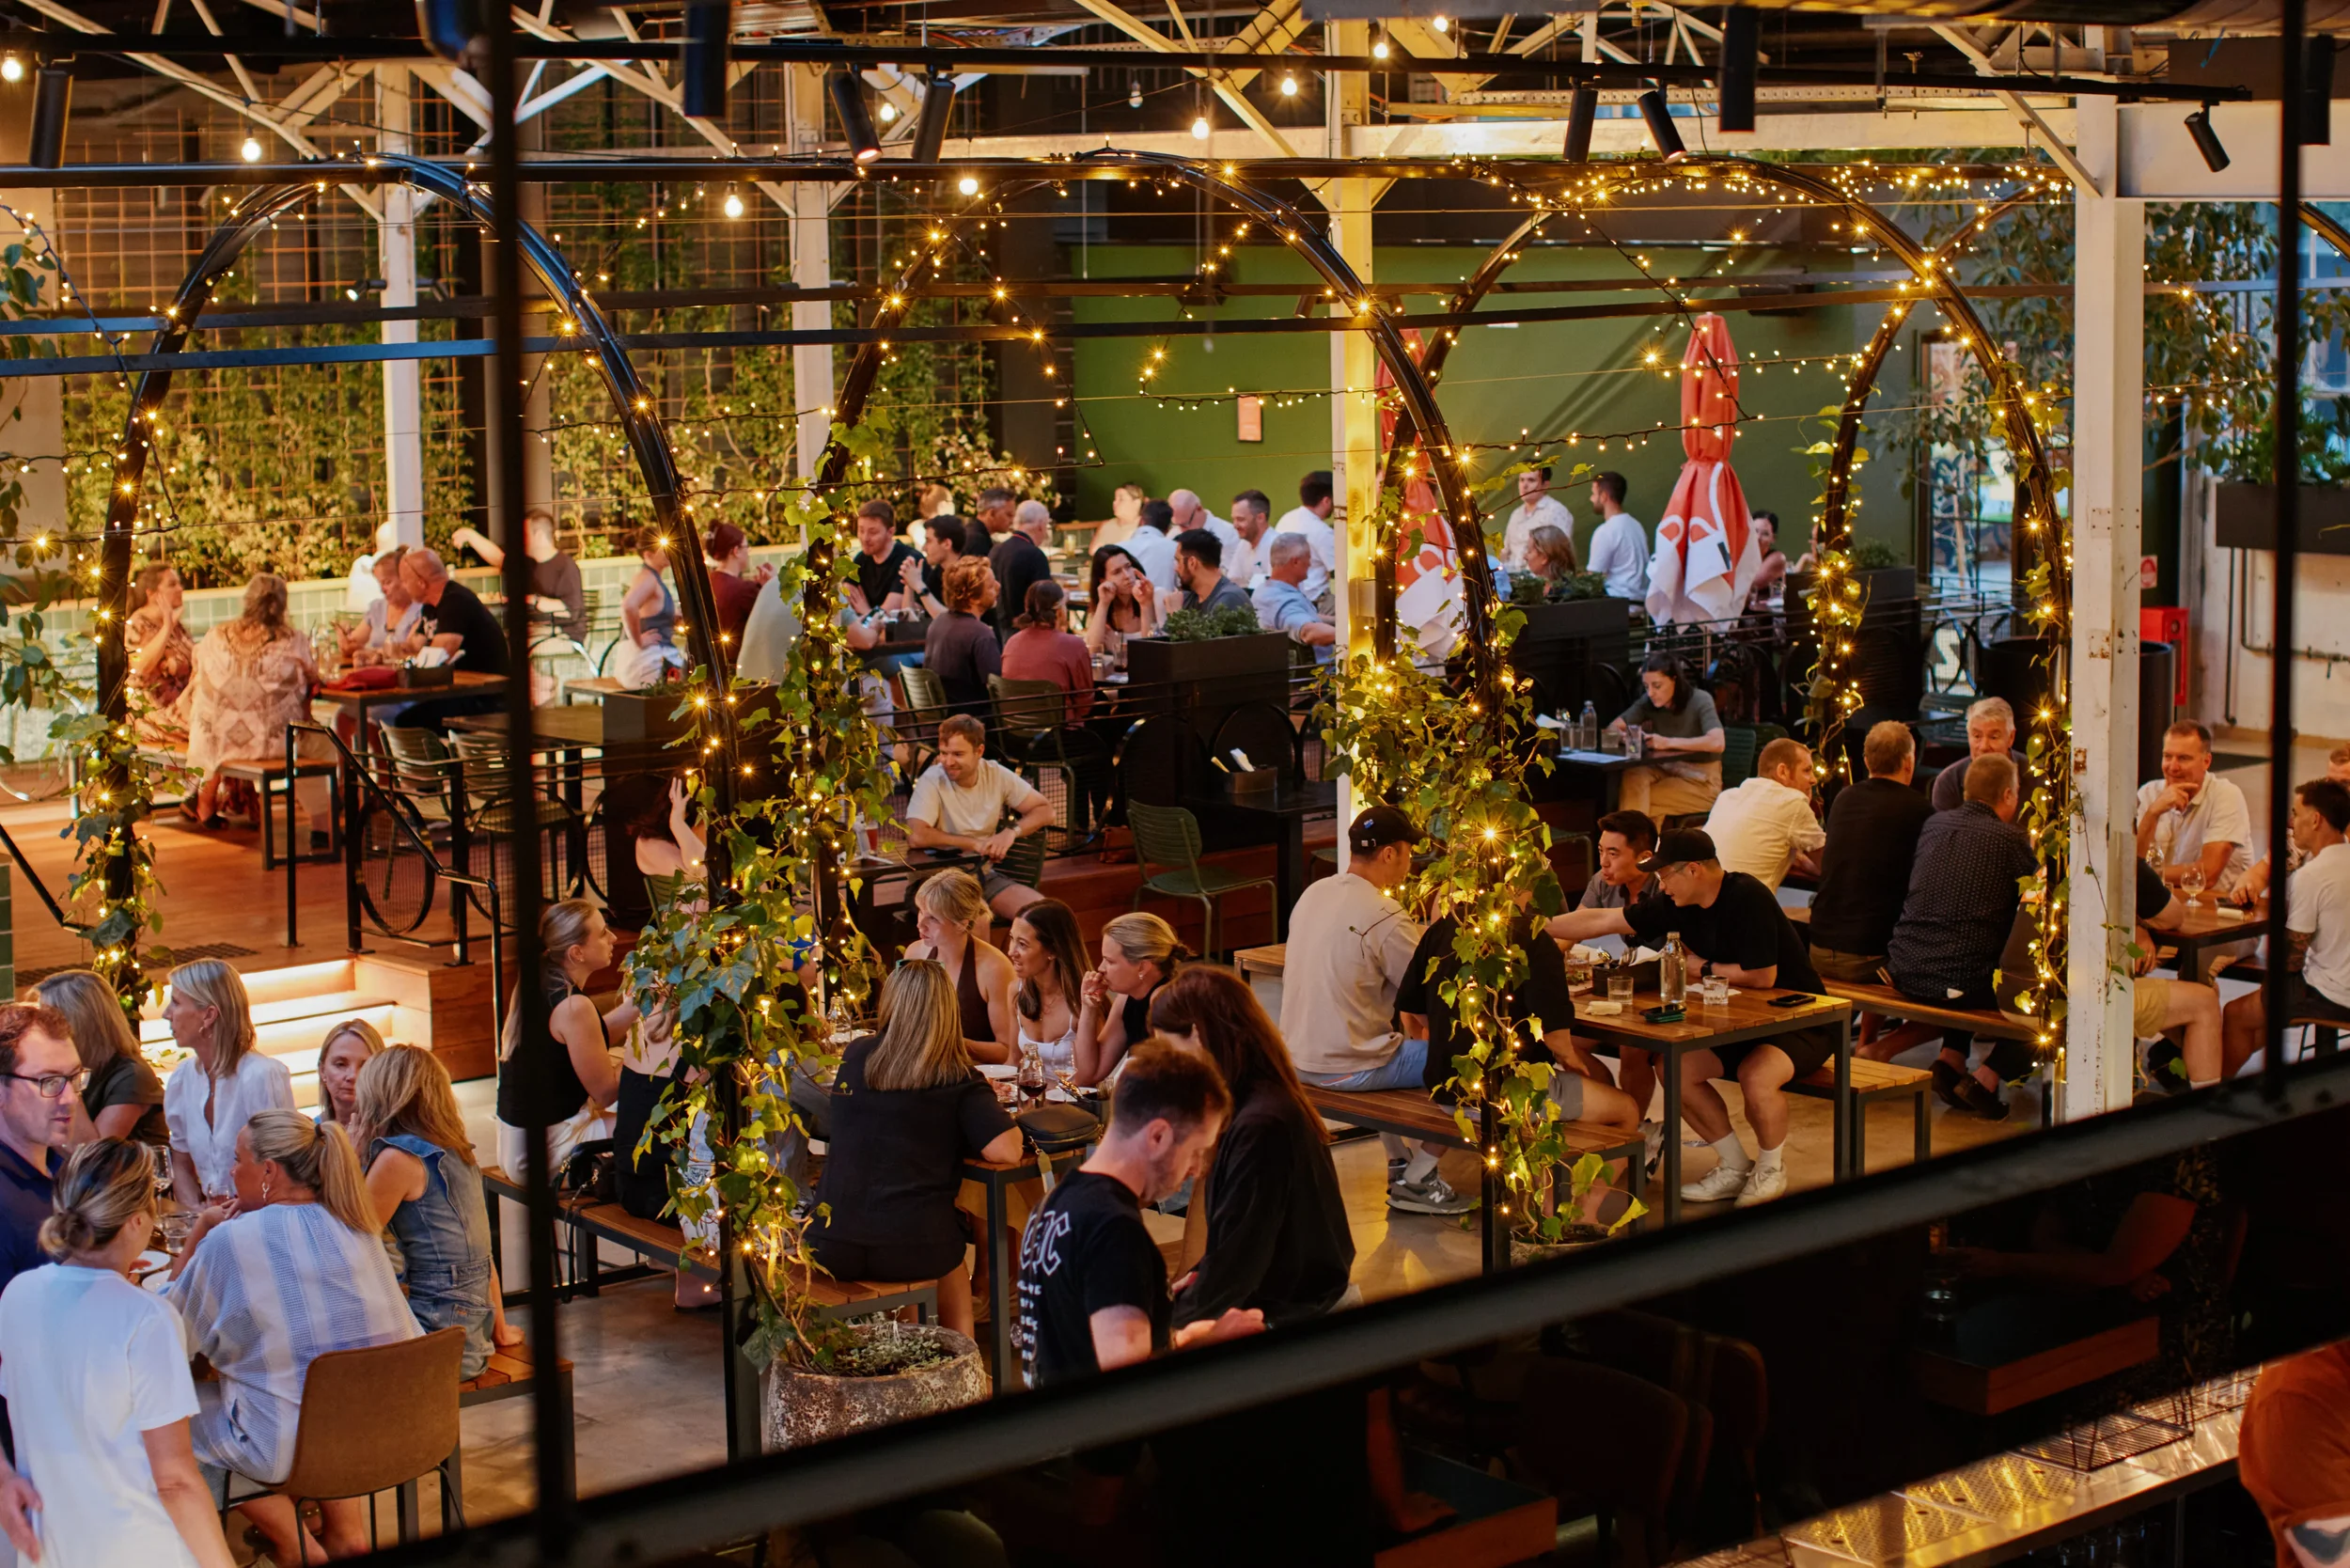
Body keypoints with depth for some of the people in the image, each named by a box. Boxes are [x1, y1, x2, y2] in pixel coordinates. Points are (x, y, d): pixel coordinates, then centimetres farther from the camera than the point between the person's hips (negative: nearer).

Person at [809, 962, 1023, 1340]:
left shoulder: (854, 1057, 4)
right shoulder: (957, 1081, -6)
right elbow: (1006, 1150, -17)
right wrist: (986, 1106, 5)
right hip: (912, 1251, -2)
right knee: (953, 1264, 33)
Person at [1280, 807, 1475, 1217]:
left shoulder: (1312, 895, 5)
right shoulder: (1384, 917, -20)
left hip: (1298, 1057, 9)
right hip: (1346, 1068, -9)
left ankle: (1398, 1164, 36)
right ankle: (1416, 1180, 4)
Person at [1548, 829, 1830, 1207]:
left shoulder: (1747, 898, -22)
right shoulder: (1679, 906, 0)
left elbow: (1762, 976, -24)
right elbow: (1602, 921, 3)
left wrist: (1703, 969, -10)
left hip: (1801, 1022, -8)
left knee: (1756, 1075, -35)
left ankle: (1771, 1169, -4)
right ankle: (1736, 1168, 5)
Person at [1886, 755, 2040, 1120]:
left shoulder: (1933, 825, 10)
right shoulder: (2011, 839, -7)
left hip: (1904, 972, 7)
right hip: (1958, 981, -7)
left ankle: (1951, 1061, 24)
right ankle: (1986, 1079, 2)